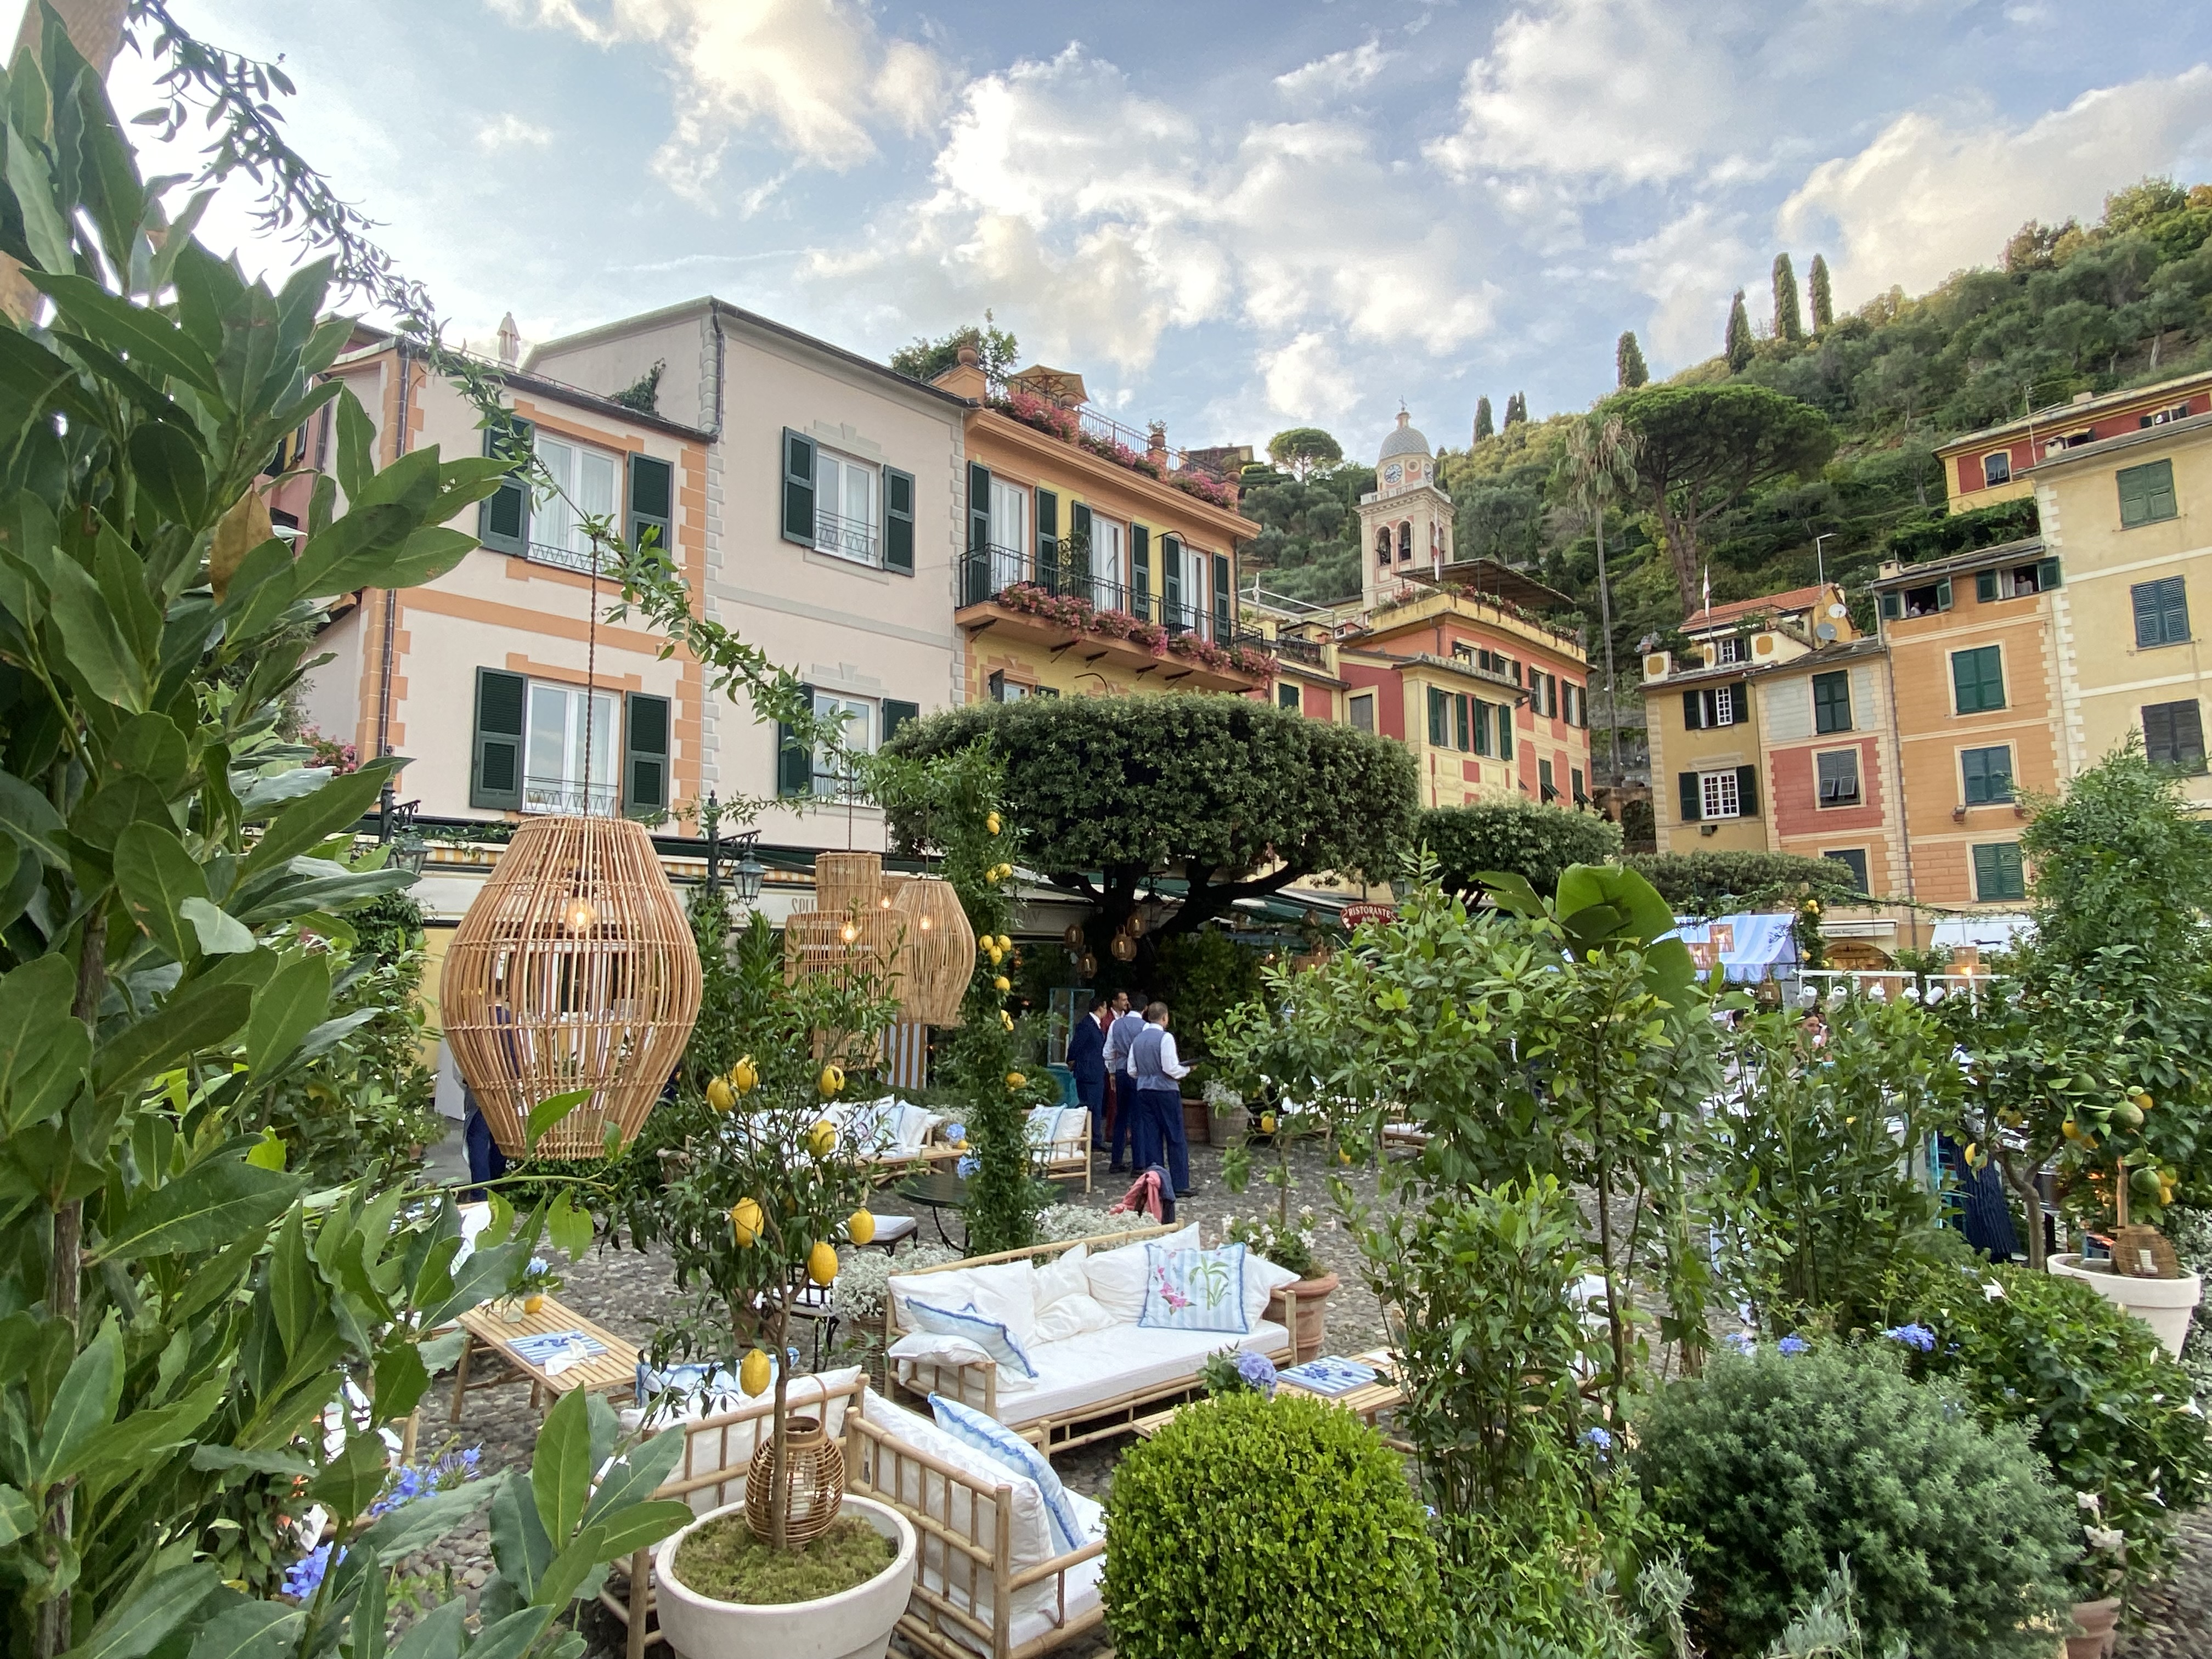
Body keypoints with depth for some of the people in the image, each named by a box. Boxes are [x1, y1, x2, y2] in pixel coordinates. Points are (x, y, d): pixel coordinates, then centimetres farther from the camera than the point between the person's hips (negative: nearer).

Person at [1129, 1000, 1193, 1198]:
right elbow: (1171, 1069, -17)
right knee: (1176, 1139, 2)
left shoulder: (1138, 1039, 6)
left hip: (1144, 1091, 6)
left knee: (1151, 1137, 9)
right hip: (1166, 1092, -6)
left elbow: (1132, 1070, 9)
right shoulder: (1165, 1038, -13)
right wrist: (1187, 1069, 1)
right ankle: (1179, 1185, 3)